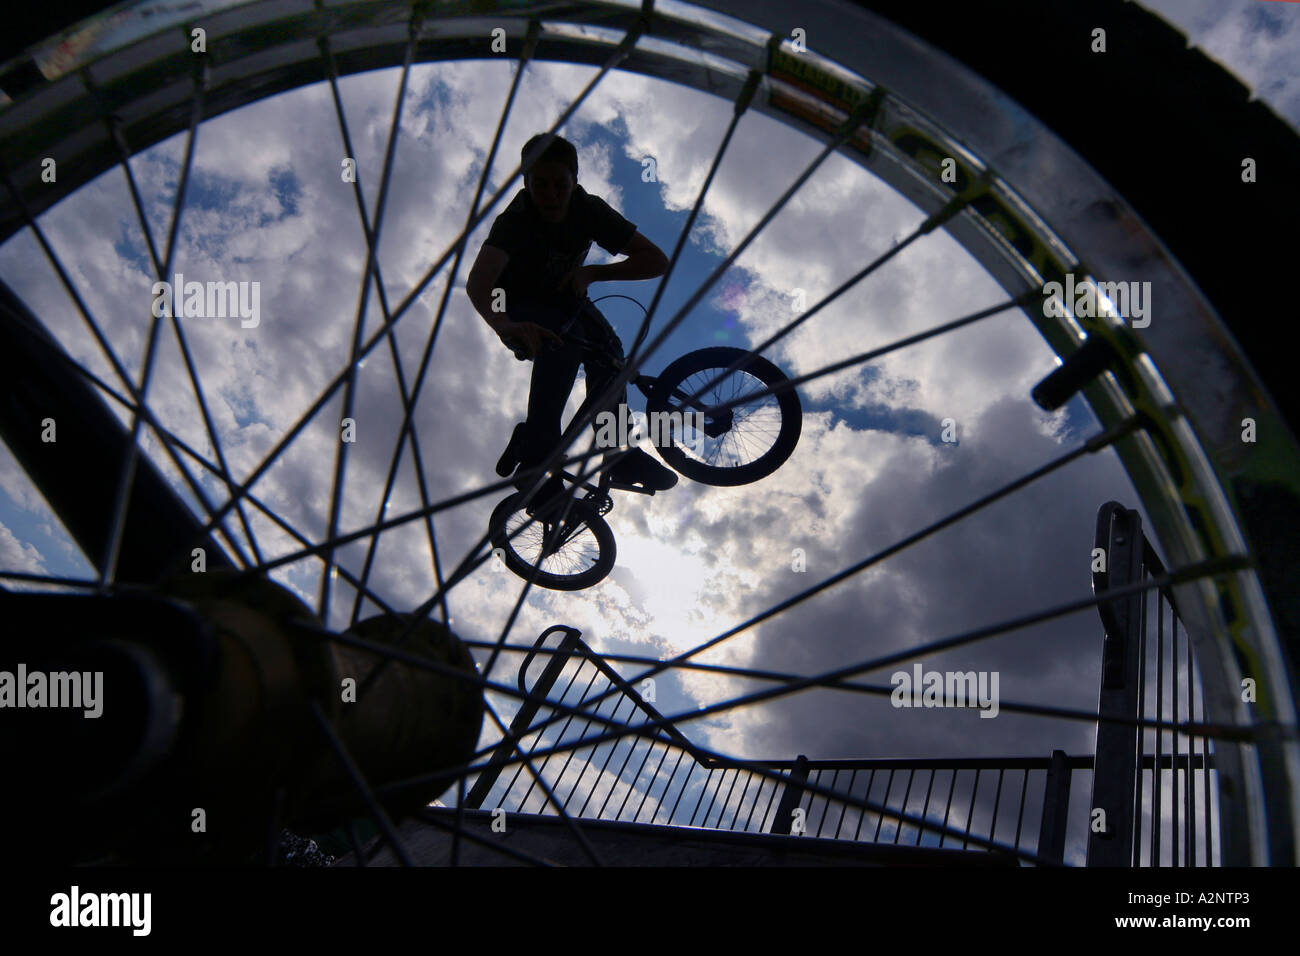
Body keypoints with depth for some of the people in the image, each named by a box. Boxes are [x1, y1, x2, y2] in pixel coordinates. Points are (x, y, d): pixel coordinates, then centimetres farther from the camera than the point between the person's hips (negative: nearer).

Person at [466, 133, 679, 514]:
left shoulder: (590, 210, -19)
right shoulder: (515, 221, -30)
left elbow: (657, 260, -21)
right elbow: (478, 280, -49)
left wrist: (592, 273, -34)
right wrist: (503, 325, -70)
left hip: (565, 298, 4)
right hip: (519, 311, -4)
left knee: (607, 348, -26)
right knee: (564, 340, -35)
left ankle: (619, 453, -16)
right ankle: (535, 458, -33)